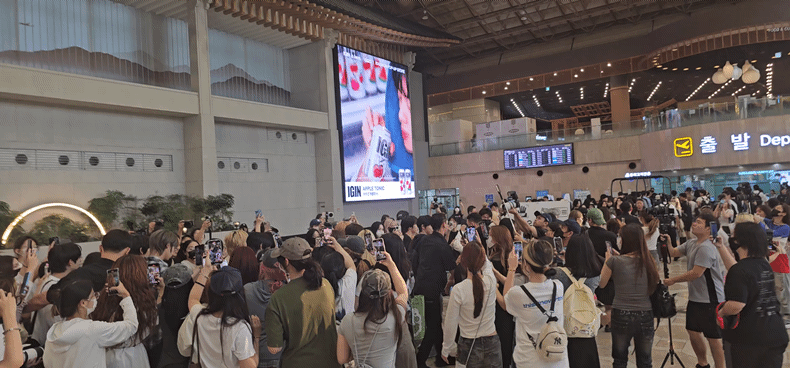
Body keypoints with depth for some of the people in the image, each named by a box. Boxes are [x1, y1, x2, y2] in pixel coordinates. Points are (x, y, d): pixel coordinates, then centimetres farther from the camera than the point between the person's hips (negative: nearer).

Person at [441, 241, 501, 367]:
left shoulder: (458, 290, -20)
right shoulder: (491, 281, -13)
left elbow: (450, 324, -11)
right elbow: (487, 264, 14)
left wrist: (445, 350, 3)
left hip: (469, 346, -3)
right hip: (492, 344, 3)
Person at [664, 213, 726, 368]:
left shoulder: (706, 248, -22)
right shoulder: (691, 243, 9)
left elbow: (696, 273, -23)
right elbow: (674, 253, 10)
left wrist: (673, 280, -15)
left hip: (710, 299, -9)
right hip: (695, 297, 9)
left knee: (713, 338, 0)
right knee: (693, 331, 18)